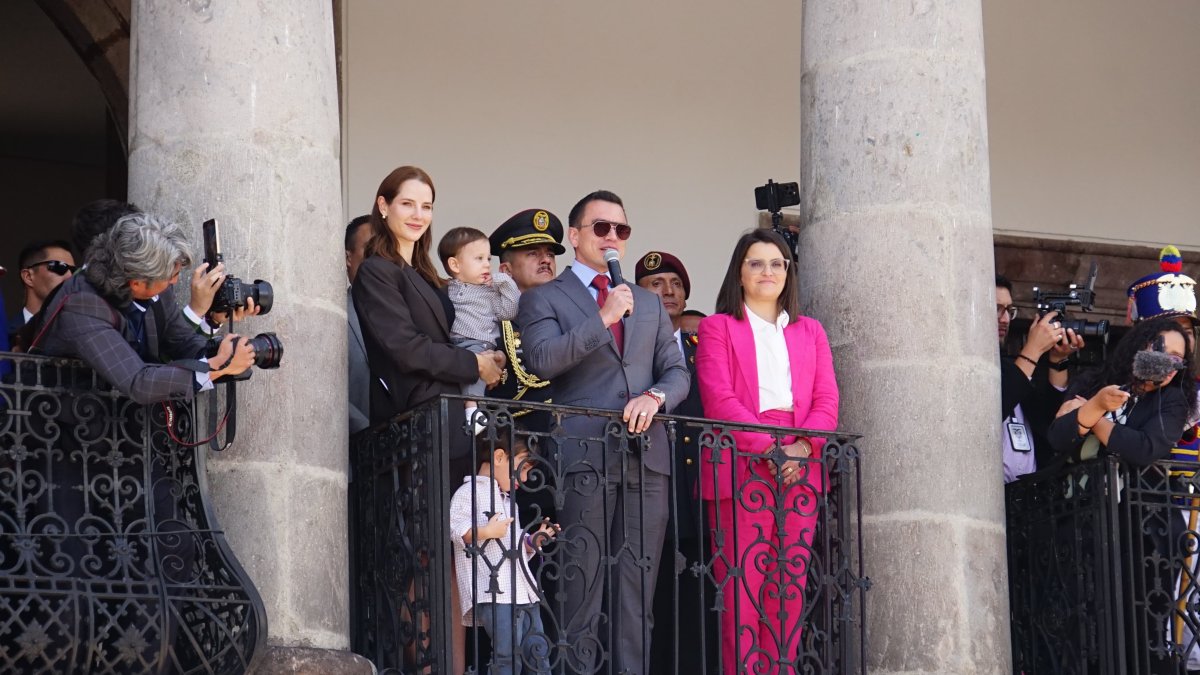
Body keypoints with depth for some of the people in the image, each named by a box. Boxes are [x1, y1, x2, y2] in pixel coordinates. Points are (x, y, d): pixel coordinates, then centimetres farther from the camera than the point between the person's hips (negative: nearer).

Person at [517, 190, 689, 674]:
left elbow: (677, 373, 18)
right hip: (586, 456, -4)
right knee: (582, 581, -8)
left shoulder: (648, 304, 24)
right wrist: (603, 318, -11)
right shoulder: (544, 299, 9)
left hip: (646, 455, 4)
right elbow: (542, 360, -7)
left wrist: (655, 396, -4)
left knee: (637, 584, 0)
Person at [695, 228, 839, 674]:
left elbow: (827, 401, 9)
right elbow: (718, 399, -4)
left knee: (790, 585, 0)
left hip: (800, 469, 4)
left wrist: (802, 447, -11)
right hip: (742, 468, -4)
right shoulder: (718, 328, 9)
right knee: (743, 584, -9)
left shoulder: (810, 331, 20)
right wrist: (770, 448, -16)